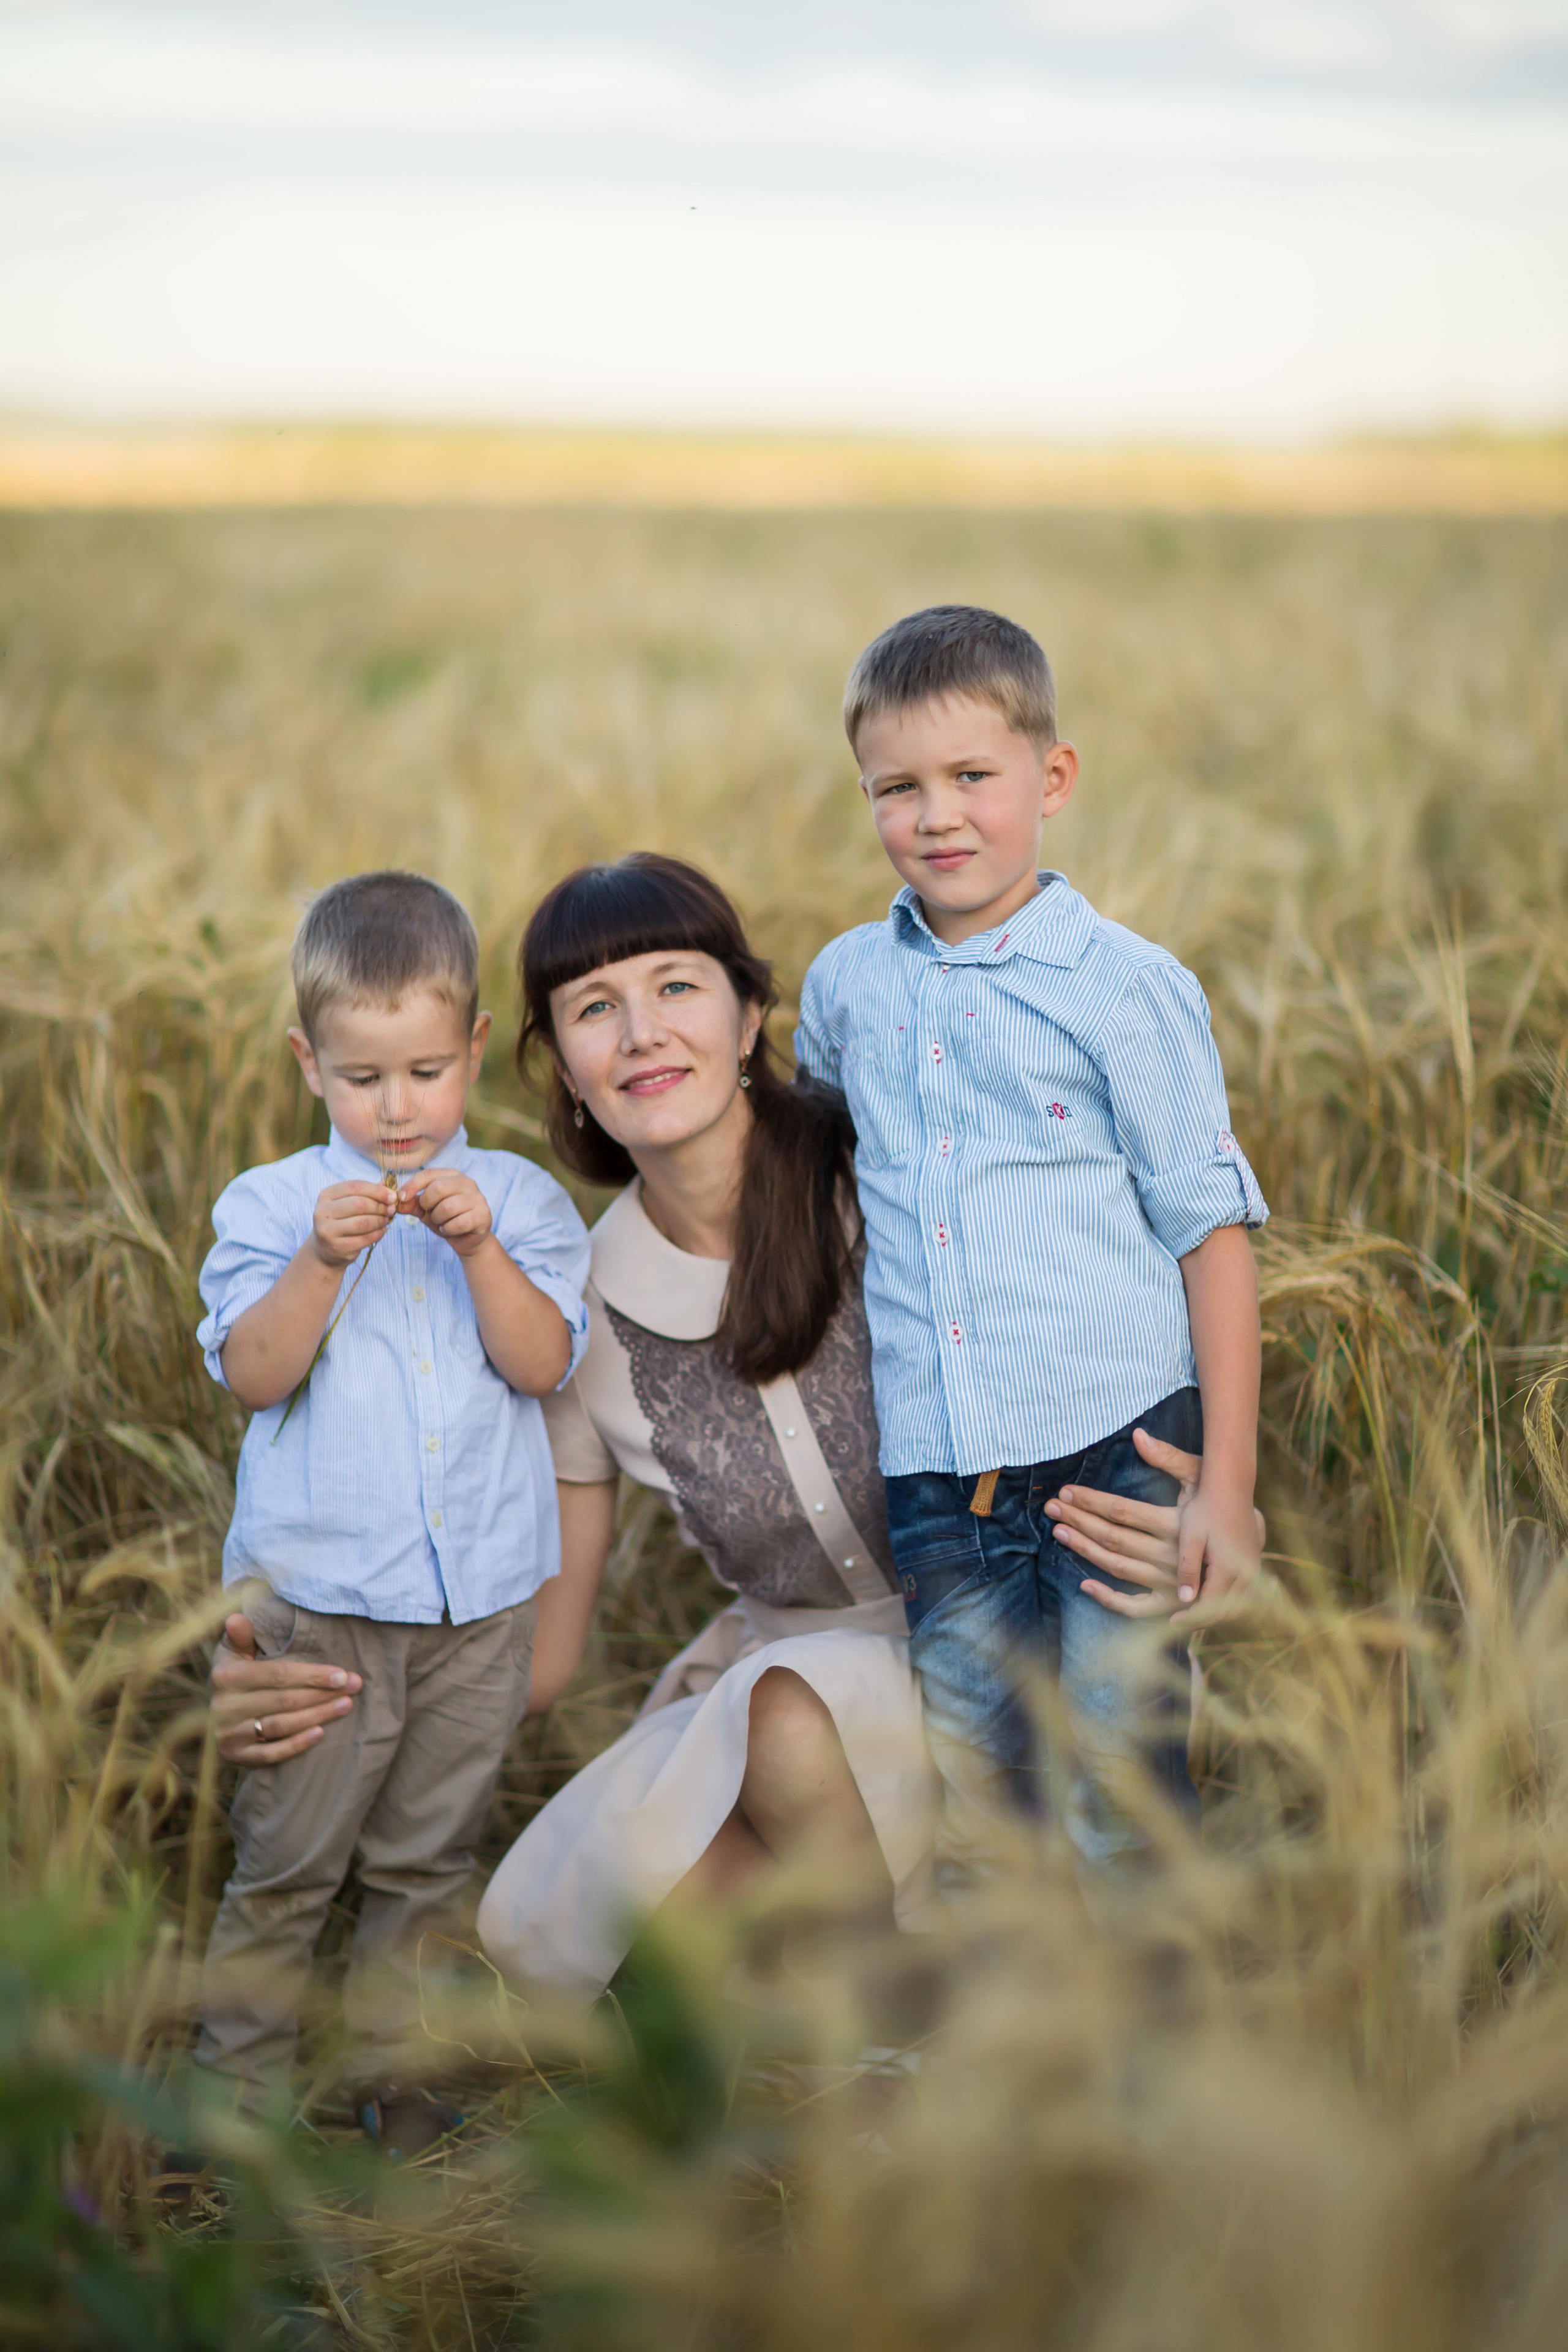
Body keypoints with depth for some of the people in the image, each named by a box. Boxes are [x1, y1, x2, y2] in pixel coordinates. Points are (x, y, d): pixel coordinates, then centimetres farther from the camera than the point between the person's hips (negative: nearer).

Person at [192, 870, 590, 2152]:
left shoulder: (518, 1198, 5)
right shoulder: (272, 1204, 1)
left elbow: (543, 1365, -7)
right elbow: (253, 1373, -10)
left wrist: (481, 1249, -20)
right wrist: (324, 1261, -24)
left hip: (482, 1599, 2)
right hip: (317, 1595, -2)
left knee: (427, 1858, 13)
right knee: (286, 1858, 3)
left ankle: (395, 2069, 27)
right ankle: (241, 2083, 17)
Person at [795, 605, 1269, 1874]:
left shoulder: (1125, 986, -3)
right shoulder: (843, 984, 10)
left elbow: (1212, 1226, -3)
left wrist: (1228, 1481, -7)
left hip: (1123, 1449, -3)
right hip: (940, 1483, 4)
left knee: (1129, 1799, 0)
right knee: (975, 1826, 7)